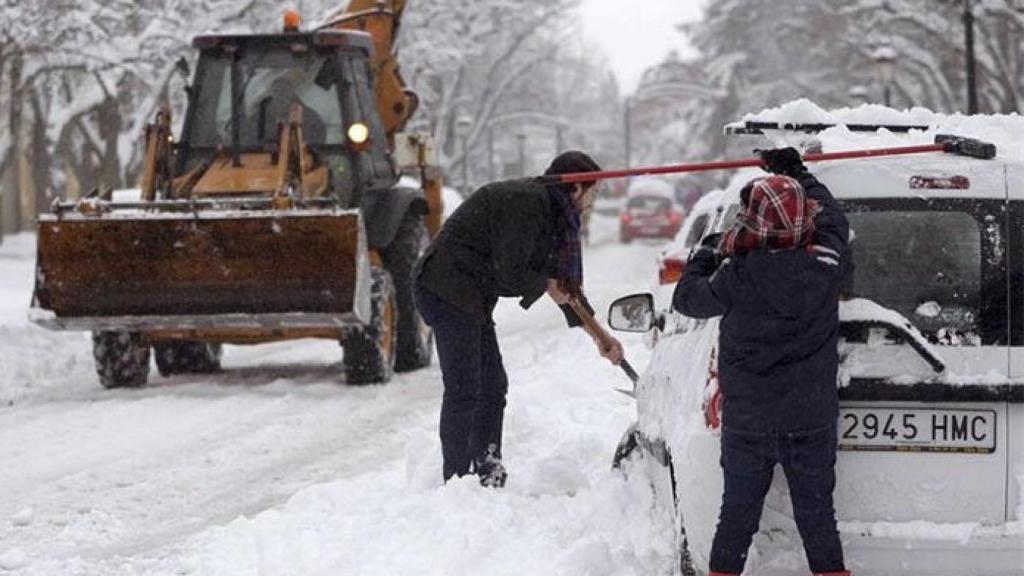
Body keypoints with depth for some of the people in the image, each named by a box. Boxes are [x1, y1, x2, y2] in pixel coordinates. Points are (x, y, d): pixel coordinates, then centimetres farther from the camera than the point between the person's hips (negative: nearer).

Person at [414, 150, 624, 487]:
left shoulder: (547, 208, 15)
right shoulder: (526, 203, -18)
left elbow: (563, 279, 22)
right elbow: (510, 273, -21)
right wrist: (546, 286, -2)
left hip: (470, 299, 11)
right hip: (448, 292, -11)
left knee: (493, 386, 13)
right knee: (464, 390, -11)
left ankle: (487, 472, 18)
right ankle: (455, 481, -9)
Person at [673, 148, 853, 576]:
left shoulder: (737, 277, -18)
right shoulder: (824, 266, -13)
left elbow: (687, 298, 1)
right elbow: (831, 219, 10)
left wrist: (705, 256, 19)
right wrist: (796, 173, 23)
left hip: (747, 419, -1)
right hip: (813, 420, 1)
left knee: (738, 511, 12)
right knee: (815, 512, 10)